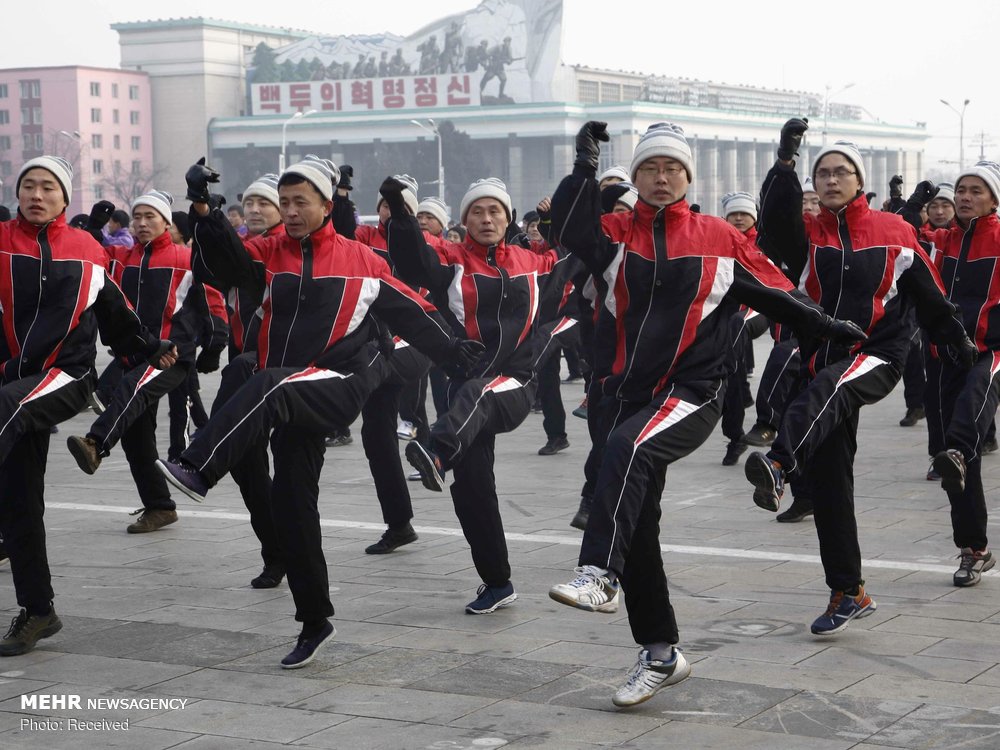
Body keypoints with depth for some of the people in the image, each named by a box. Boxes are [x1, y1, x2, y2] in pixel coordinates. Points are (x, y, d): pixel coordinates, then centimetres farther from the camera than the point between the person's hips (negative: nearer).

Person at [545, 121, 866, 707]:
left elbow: (773, 290, 12)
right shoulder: (617, 233, 7)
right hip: (627, 392, 4)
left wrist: (833, 328, 16)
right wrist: (585, 169, -20)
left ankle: (600, 575, -42)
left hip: (693, 392, -4)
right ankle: (661, 654, 19)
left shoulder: (720, 238, 5)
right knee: (637, 526, 7)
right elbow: (569, 232, -13)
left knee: (629, 449, -35)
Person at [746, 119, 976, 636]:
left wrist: (958, 341, 23)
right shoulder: (806, 233, 7)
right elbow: (775, 223, -16)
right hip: (822, 358, 3)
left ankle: (778, 467, -63)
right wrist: (785, 162, -28)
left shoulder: (894, 232, 5)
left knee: (826, 387, -38)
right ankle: (849, 594, 13)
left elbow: (927, 293, 15)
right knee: (828, 482, 3)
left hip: (878, 357, -3)